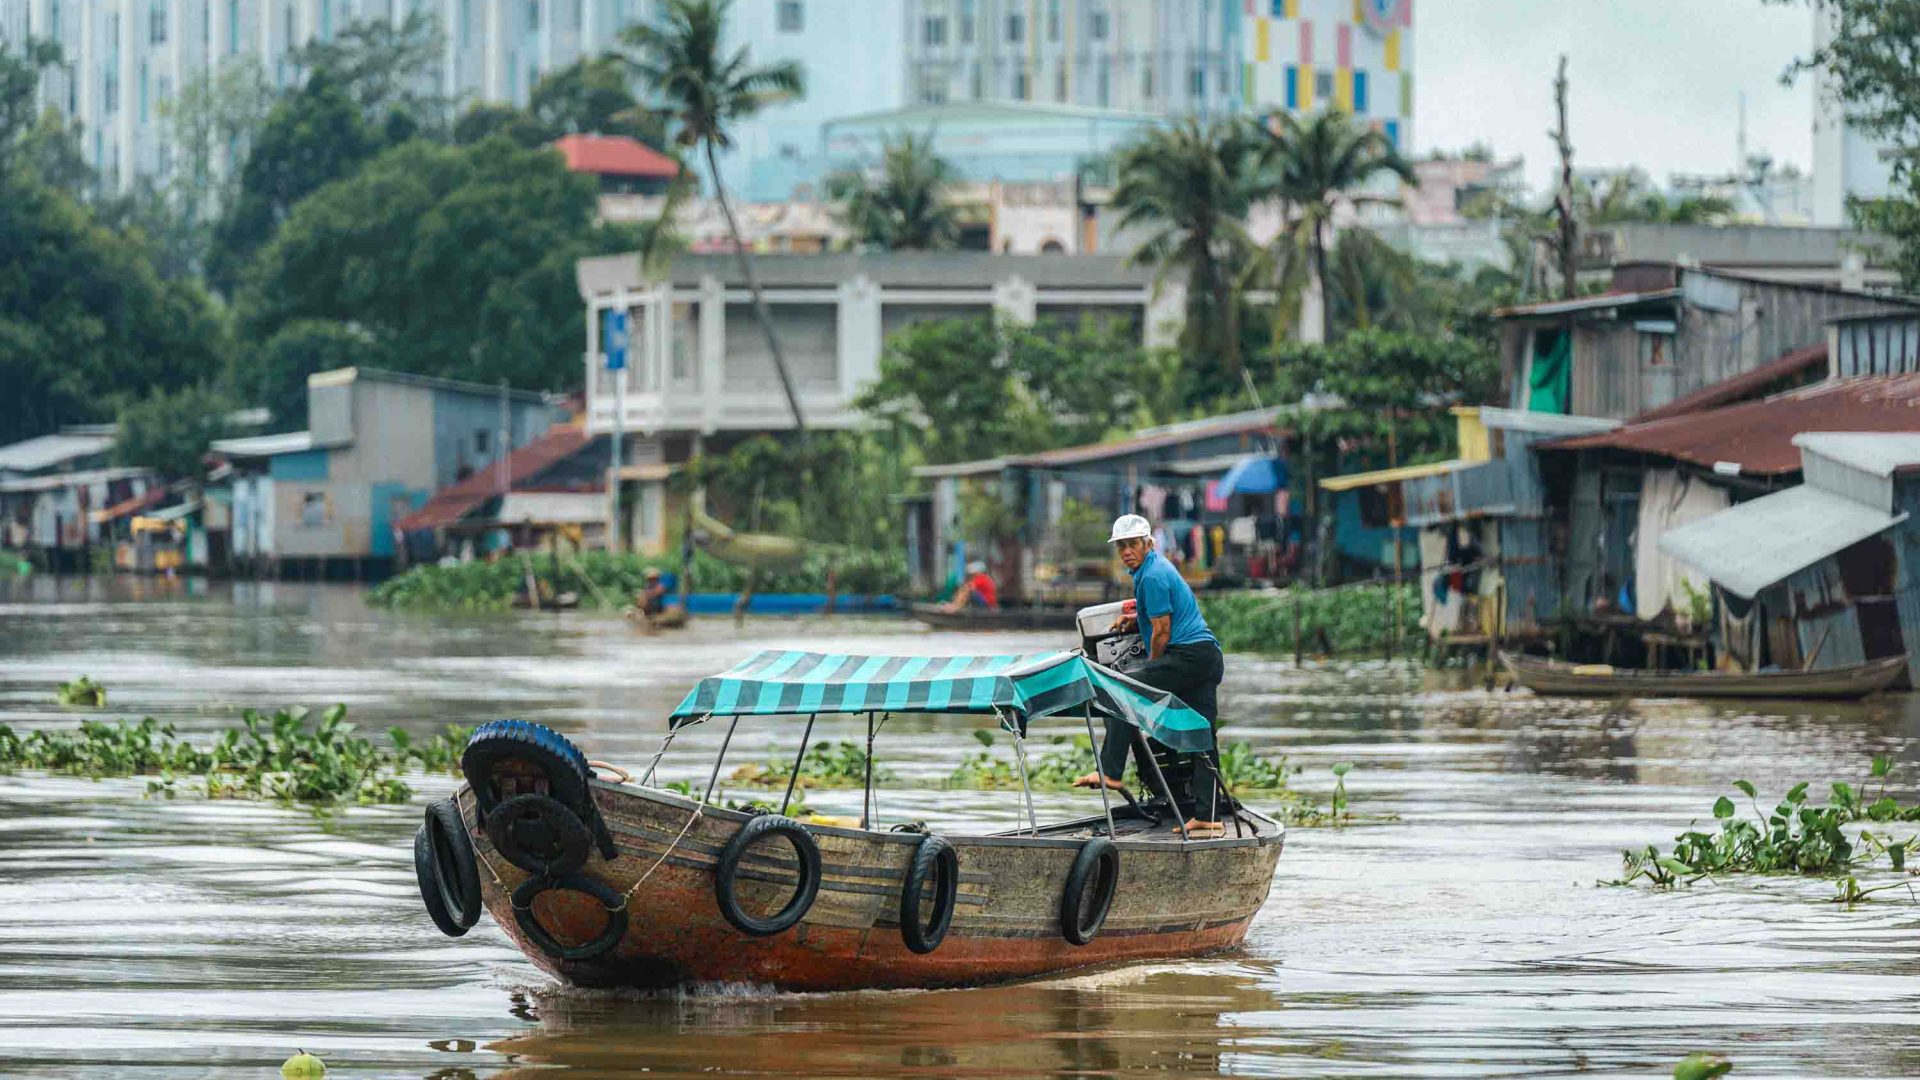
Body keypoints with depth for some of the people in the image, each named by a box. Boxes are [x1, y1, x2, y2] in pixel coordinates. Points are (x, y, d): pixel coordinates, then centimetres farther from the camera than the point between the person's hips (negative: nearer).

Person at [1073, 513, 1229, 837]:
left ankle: (1110, 772, -19)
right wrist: (1135, 619, 23)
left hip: (1188, 654, -10)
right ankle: (1208, 819, 4)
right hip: (1210, 658, 10)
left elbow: (1162, 631, -10)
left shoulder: (1153, 576, -10)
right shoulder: (1156, 566, 22)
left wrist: (1152, 669, 3)